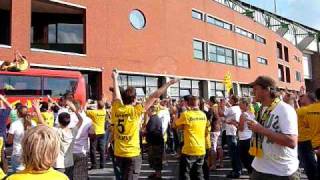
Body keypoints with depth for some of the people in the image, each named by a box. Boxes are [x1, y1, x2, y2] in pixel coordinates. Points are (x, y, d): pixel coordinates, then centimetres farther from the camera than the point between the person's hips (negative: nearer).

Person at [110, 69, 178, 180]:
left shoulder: (116, 109, -2)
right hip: (132, 154, -5)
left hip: (118, 153, 5)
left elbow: (116, 94, 16)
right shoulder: (136, 110, -14)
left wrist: (115, 78, 33)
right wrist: (169, 83, -5)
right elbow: (154, 96, -11)